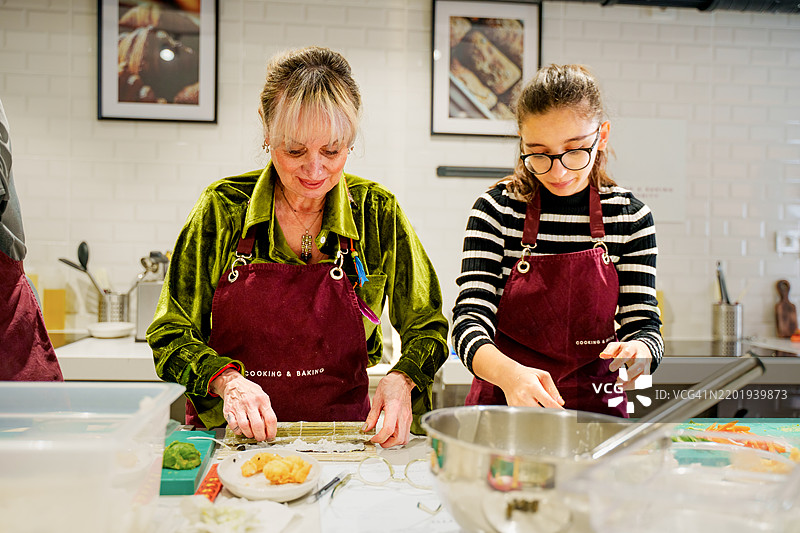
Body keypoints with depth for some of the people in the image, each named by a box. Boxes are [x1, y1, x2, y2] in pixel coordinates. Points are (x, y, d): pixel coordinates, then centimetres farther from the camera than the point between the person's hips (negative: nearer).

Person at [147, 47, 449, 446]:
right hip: (232, 439, 1)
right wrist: (228, 380, -19)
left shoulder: (377, 212, -4)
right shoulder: (222, 207, -5)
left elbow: (427, 328, 5)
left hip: (340, 438, 0)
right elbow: (169, 335, -1)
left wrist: (401, 379, -15)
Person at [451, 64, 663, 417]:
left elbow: (643, 326, 0)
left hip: (596, 408, 4)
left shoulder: (631, 217, 0)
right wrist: (507, 372, -34)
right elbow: (469, 319, -13)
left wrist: (636, 352, -24)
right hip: (502, 402, -3)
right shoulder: (496, 210, -6)